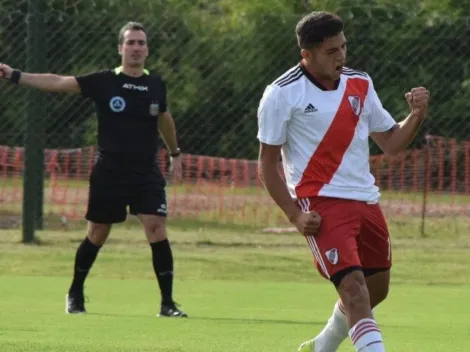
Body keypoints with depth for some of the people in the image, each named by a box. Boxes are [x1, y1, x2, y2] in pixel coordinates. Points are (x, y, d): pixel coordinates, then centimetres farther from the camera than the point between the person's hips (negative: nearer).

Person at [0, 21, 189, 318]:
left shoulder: (156, 85, 2)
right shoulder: (104, 81, -6)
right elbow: (58, 82, -11)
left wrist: (175, 153, 32)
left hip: (147, 174, 1)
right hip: (109, 173, -1)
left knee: (157, 230, -12)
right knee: (97, 235, 9)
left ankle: (167, 303, -6)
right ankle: (75, 295, 29)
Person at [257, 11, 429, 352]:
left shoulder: (360, 84, 8)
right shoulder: (282, 94, -9)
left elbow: (390, 142, 13)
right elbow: (268, 164, -4)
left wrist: (416, 116, -7)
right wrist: (295, 215, -13)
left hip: (366, 202, 7)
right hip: (321, 206, -7)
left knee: (376, 290, 16)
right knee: (354, 289, -20)